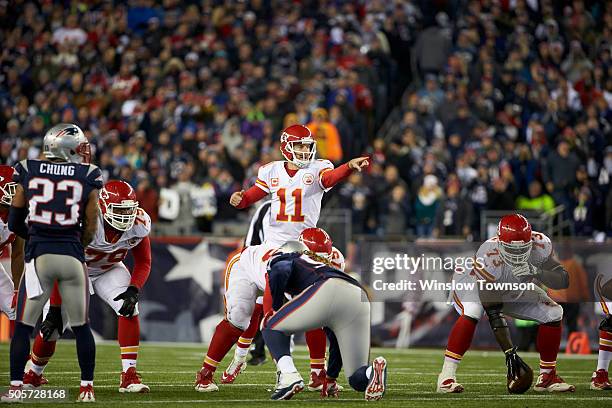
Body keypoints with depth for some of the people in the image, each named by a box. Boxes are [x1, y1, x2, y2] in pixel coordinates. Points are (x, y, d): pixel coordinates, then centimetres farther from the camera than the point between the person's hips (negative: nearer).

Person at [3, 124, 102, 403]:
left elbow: (14, 224, 8)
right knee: (81, 327, 12)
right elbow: (90, 229, 2)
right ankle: (87, 387, 13)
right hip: (72, 257, 0)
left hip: (39, 256, 0)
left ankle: (15, 387, 3)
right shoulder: (87, 178, 0)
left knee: (23, 326, 7)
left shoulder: (28, 173, 3)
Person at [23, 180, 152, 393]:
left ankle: (129, 376, -20)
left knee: (129, 308, -24)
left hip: (109, 270, 3)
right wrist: (54, 310, -26)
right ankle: (32, 376, 25)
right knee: (52, 327, -5)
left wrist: (133, 291, -26)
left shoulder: (139, 225, -23)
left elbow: (143, 263, -6)